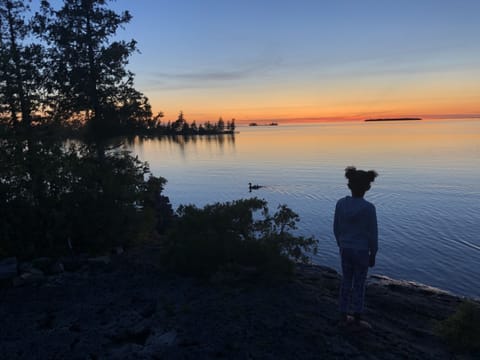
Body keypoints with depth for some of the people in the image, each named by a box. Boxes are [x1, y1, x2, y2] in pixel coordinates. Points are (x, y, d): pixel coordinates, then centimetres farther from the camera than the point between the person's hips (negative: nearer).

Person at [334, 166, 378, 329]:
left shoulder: (340, 203, -8)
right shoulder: (369, 208, -19)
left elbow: (336, 228, 1)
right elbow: (373, 235, -13)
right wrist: (373, 255, 0)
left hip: (345, 249, 4)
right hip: (362, 251, -4)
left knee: (346, 282, 15)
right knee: (359, 284, 11)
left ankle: (344, 316, 25)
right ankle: (357, 317, 24)